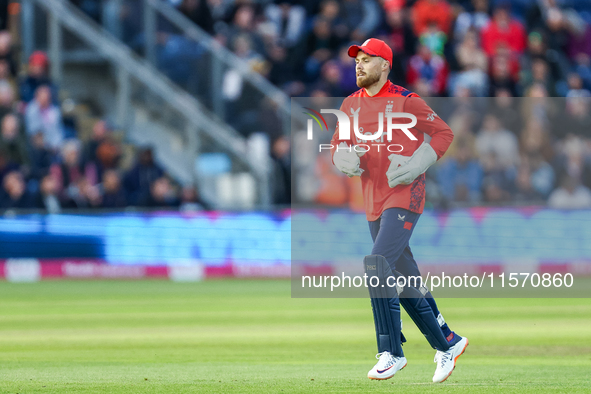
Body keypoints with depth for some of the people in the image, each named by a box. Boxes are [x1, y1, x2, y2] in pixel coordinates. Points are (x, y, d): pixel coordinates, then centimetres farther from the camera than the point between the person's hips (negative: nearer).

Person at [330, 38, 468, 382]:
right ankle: (448, 343, 25)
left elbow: (444, 133, -2)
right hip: (373, 201, 7)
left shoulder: (406, 101, -6)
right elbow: (338, 149, 18)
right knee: (404, 279, 10)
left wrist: (416, 165, -14)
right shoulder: (351, 105, 11)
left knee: (378, 264, -22)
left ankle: (391, 352, -18)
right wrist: (345, 158, -7)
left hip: (405, 196, -7)